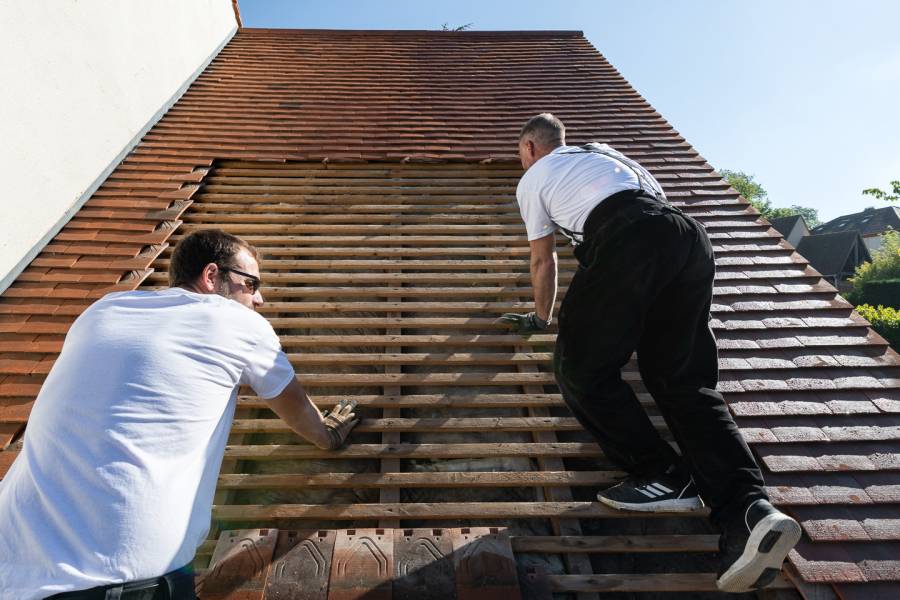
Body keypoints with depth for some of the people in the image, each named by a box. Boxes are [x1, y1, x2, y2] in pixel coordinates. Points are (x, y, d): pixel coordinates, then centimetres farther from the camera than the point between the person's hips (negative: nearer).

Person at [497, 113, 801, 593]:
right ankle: (748, 509, -12)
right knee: (685, 380, 5)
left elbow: (543, 260, 27)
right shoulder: (602, 150, 39)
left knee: (581, 368, 2)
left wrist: (540, 318, 41)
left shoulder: (533, 179, 22)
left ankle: (665, 477, -3)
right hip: (690, 236, 7)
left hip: (625, 240, -7)